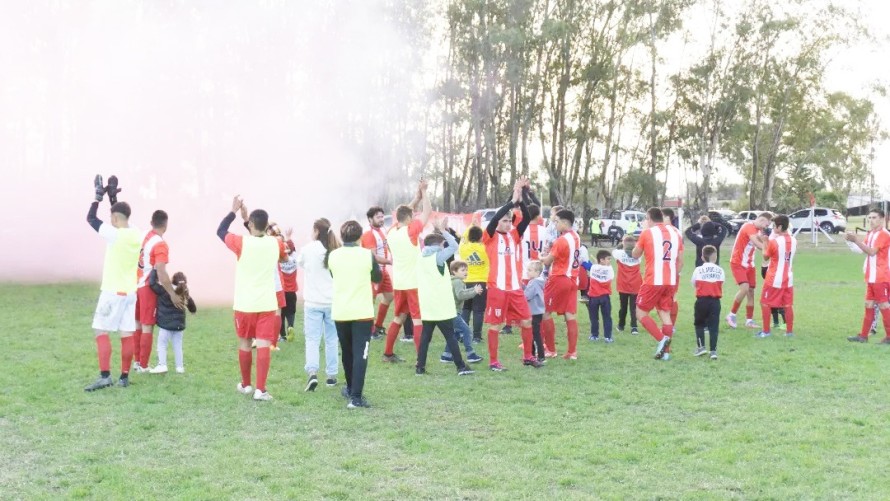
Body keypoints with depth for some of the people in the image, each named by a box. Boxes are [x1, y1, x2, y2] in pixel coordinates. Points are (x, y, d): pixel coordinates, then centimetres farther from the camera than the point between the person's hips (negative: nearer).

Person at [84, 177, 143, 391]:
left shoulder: (113, 234, -15)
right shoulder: (138, 236, 5)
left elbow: (91, 218, -4)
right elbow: (124, 226, 25)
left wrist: (99, 195, 6)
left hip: (112, 291, -6)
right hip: (131, 292, 6)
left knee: (101, 332, -1)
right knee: (127, 335, 6)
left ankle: (105, 376, -9)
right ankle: (124, 377, 8)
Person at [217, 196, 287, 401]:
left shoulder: (242, 243, -11)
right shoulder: (276, 244, -2)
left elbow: (220, 231, 6)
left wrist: (234, 211, 14)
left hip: (245, 304, -1)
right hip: (267, 304, 1)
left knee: (244, 344, 15)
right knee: (263, 345, -4)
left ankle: (246, 384, 27)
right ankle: (260, 389, -10)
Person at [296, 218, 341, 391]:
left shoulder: (308, 249, -7)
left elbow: (299, 262, 14)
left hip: (313, 302, -2)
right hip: (333, 301, 2)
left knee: (312, 338, 0)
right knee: (332, 339, 12)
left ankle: (312, 372, -18)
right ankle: (332, 375, 16)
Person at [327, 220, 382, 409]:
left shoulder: (332, 255, -1)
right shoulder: (367, 255, -9)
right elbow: (378, 278, 6)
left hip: (340, 312, 3)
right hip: (362, 312, -3)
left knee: (347, 352, 20)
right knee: (360, 354, -5)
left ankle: (351, 388, 36)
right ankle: (356, 397, -14)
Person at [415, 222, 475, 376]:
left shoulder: (422, 257, 10)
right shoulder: (438, 256, -9)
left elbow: (429, 245, 27)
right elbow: (454, 245, -12)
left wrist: (437, 230, 17)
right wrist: (442, 230, -4)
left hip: (427, 306, 6)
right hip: (441, 306, -6)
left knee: (425, 336, 8)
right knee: (450, 336, -1)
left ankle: (420, 367, 4)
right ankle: (461, 366, 0)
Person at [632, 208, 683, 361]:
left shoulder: (647, 233, -5)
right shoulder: (675, 233, 10)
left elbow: (635, 255, 8)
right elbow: (680, 262, 12)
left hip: (653, 281, -5)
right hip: (670, 282, 5)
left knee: (641, 313, 5)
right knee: (665, 314, 11)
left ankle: (661, 339, -13)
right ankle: (665, 351, 8)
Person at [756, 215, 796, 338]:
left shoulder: (774, 242, -17)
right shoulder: (794, 241, 2)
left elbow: (765, 257, -3)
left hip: (774, 279, -6)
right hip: (788, 279, 6)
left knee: (765, 303, 6)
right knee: (788, 305, 10)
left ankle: (766, 331, 7)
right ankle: (790, 331, 13)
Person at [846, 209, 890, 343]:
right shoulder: (870, 234, 15)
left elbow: (871, 251, -20)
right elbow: (862, 249, 8)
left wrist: (856, 240, -22)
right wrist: (851, 240, -9)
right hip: (871, 276, 9)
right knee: (869, 305, 11)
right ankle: (863, 336, 15)